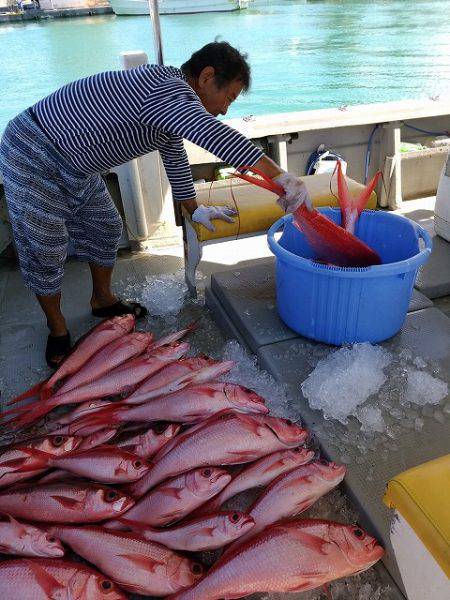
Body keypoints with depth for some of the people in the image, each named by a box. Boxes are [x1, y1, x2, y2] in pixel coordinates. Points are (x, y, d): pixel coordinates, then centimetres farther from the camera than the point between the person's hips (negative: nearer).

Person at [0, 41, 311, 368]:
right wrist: (281, 176, -46)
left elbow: (177, 161, 18)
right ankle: (57, 327, 19)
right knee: (45, 249, 0)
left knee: (105, 228, 15)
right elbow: (214, 136, -44)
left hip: (74, 166, 10)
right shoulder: (167, 89, -27)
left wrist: (195, 210, 24)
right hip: (33, 158, -10)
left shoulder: (169, 101, 7)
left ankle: (103, 299, 35)